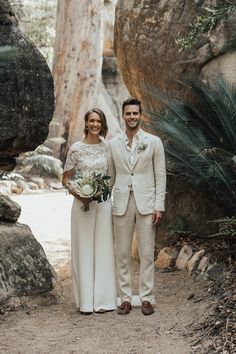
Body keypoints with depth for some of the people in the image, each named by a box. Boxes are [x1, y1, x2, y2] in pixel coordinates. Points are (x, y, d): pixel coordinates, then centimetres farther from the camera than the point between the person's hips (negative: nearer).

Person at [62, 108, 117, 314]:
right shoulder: (76, 148, -3)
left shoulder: (107, 147, 5)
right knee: (84, 249, 2)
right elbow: (66, 179, 1)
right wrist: (79, 196, -14)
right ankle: (86, 301, 9)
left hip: (104, 203, 2)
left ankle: (103, 299, 13)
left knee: (103, 249, 5)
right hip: (83, 204, -2)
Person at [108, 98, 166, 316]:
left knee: (147, 254, 1)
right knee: (122, 254, 4)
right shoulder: (113, 144, 8)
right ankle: (125, 298, 12)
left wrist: (159, 206, -5)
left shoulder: (154, 142, 2)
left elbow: (160, 175, 1)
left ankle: (147, 298, 9)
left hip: (146, 204, -2)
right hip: (121, 204, 2)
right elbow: (111, 176, 12)